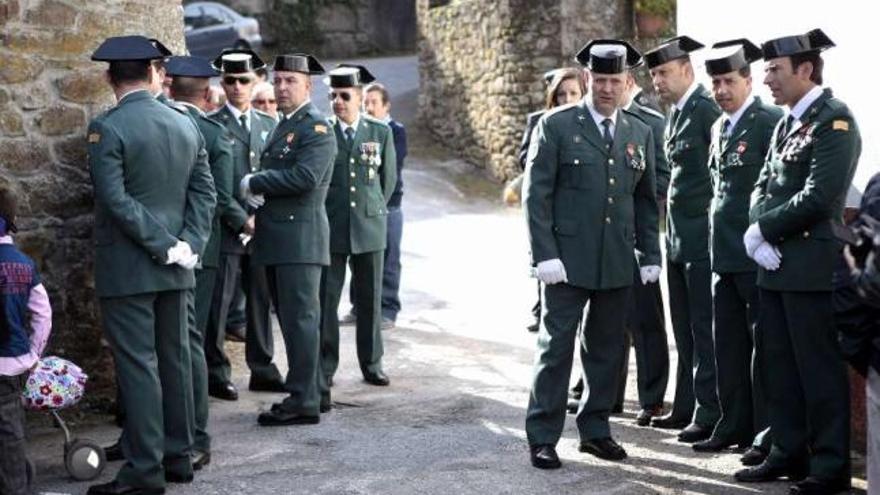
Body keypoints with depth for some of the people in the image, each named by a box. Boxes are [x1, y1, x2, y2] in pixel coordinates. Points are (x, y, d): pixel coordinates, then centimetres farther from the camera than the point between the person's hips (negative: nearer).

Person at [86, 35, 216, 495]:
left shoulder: (106, 128, -11)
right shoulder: (186, 124, 8)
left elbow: (115, 199, -17)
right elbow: (205, 191, 5)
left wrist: (167, 246, -14)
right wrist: (187, 245, -1)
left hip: (126, 267, -6)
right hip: (174, 267, 6)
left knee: (137, 365, -3)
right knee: (175, 359, 12)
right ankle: (178, 457, 20)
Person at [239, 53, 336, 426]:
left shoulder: (316, 127, -9)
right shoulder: (284, 126, 20)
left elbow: (305, 177, -22)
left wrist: (255, 182, -11)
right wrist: (255, 191, 0)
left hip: (300, 236, -9)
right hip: (277, 238, 10)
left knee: (300, 318, -8)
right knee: (292, 318, 13)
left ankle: (303, 402, -4)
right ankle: (311, 392, 21)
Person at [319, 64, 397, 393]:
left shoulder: (381, 133, 6)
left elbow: (389, 178, 13)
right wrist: (323, 214, 5)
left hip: (369, 227, 2)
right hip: (329, 229, -1)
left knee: (370, 299, 7)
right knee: (325, 299, -2)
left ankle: (371, 364, 18)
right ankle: (325, 367, 6)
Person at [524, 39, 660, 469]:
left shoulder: (640, 132, 11)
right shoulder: (556, 125, -3)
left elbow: (646, 200, 15)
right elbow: (536, 194, -6)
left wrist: (650, 255, 9)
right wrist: (545, 255, -13)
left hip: (617, 261, 4)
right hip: (568, 258, -4)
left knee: (607, 349, 10)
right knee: (556, 347, -1)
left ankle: (595, 429, 23)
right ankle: (542, 438, 7)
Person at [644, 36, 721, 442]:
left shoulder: (707, 110, -13)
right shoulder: (674, 114, 15)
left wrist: (714, 227, -14)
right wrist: (671, 229, 16)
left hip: (702, 237, -9)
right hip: (677, 236, 9)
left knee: (704, 330, -3)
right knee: (685, 330, 15)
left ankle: (709, 414, 4)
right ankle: (686, 408, 24)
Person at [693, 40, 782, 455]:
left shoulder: (770, 121, -10)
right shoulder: (719, 127, 15)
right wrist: (718, 235, 16)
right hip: (724, 253, 8)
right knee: (728, 344, 13)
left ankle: (766, 433, 8)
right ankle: (734, 425, 23)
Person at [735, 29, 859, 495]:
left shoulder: (834, 119, -11)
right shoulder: (787, 123, 16)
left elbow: (818, 197, -19)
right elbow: (762, 186, 15)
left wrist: (763, 230, -10)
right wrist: (759, 236, -4)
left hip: (811, 264, -9)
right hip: (776, 264, 9)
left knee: (820, 369, -1)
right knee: (777, 365, 13)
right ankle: (789, 453, 25)